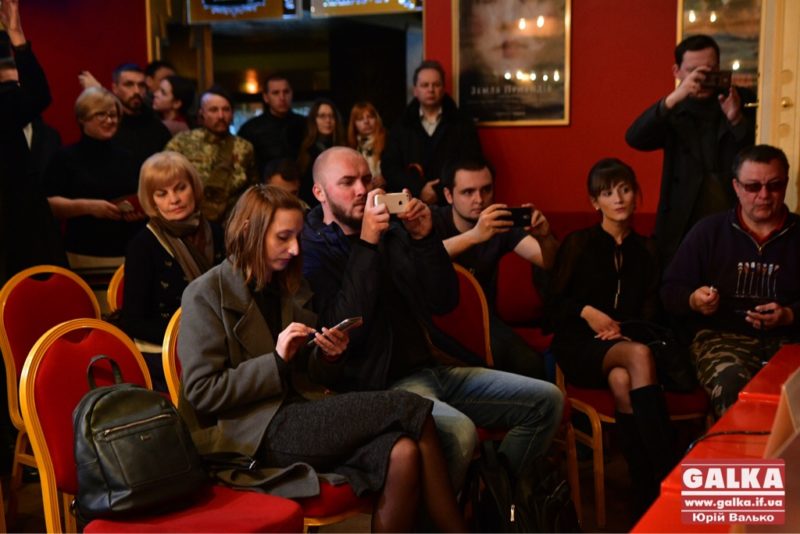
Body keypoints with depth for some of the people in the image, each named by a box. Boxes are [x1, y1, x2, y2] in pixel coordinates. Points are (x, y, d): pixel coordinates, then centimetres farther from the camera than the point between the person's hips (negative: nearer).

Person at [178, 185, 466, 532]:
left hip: (296, 416, 6)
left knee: (403, 454, -27)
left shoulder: (291, 288, 18)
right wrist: (276, 359, -17)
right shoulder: (205, 294, -2)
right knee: (409, 409, -20)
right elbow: (202, 392, -8)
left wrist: (328, 356, 2)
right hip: (256, 434, -6)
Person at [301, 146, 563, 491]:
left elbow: (445, 302, 7)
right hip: (375, 385, -8)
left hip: (423, 369, 8)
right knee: (458, 431, -35)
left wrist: (424, 239, -7)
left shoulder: (391, 233, 13)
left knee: (546, 400, 4)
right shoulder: (311, 250, -6)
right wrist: (367, 244, -22)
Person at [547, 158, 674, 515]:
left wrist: (623, 328, -9)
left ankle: (648, 494, -40)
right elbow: (554, 303, 6)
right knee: (639, 354, -36)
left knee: (622, 380, -38)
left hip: (623, 341, 2)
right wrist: (586, 312, -13)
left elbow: (649, 311, 11)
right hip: (579, 345, -2)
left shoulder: (645, 250, 16)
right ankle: (670, 477, -45)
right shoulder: (579, 244, 7)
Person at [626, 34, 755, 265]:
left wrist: (736, 119, -21)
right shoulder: (674, 113, 3)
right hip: (683, 231, 0)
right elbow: (634, 138, -14)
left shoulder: (741, 104, 5)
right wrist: (674, 97, -27)